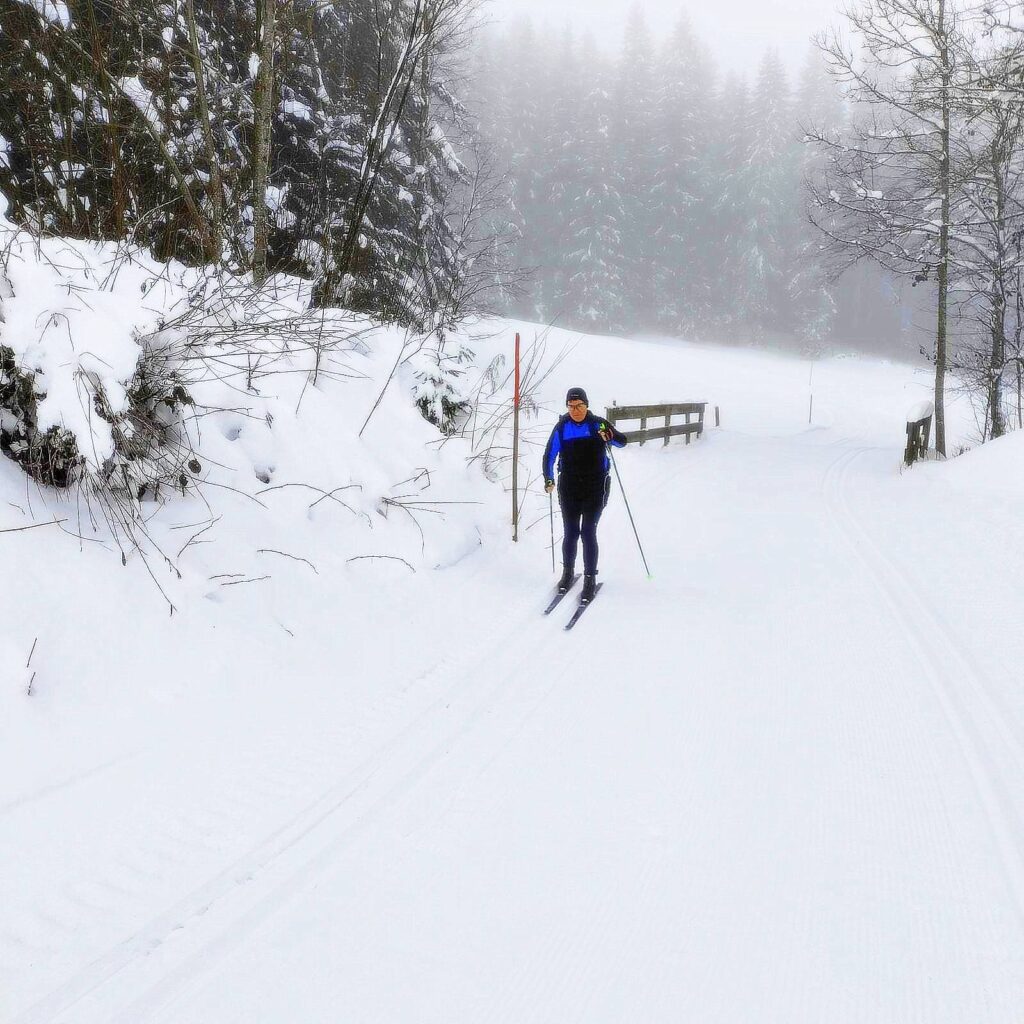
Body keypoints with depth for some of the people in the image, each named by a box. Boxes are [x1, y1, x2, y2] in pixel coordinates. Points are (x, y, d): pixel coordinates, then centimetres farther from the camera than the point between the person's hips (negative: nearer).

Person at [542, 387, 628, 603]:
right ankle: (568, 573, 26)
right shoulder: (561, 427, 0)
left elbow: (622, 442, -8)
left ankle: (590, 579, 3)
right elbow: (549, 455, 6)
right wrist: (549, 479, -6)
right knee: (570, 533, 7)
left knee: (588, 532, -6)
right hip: (569, 489, 2)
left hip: (595, 487, -2)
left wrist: (611, 436, -31)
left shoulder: (598, 424, -4)